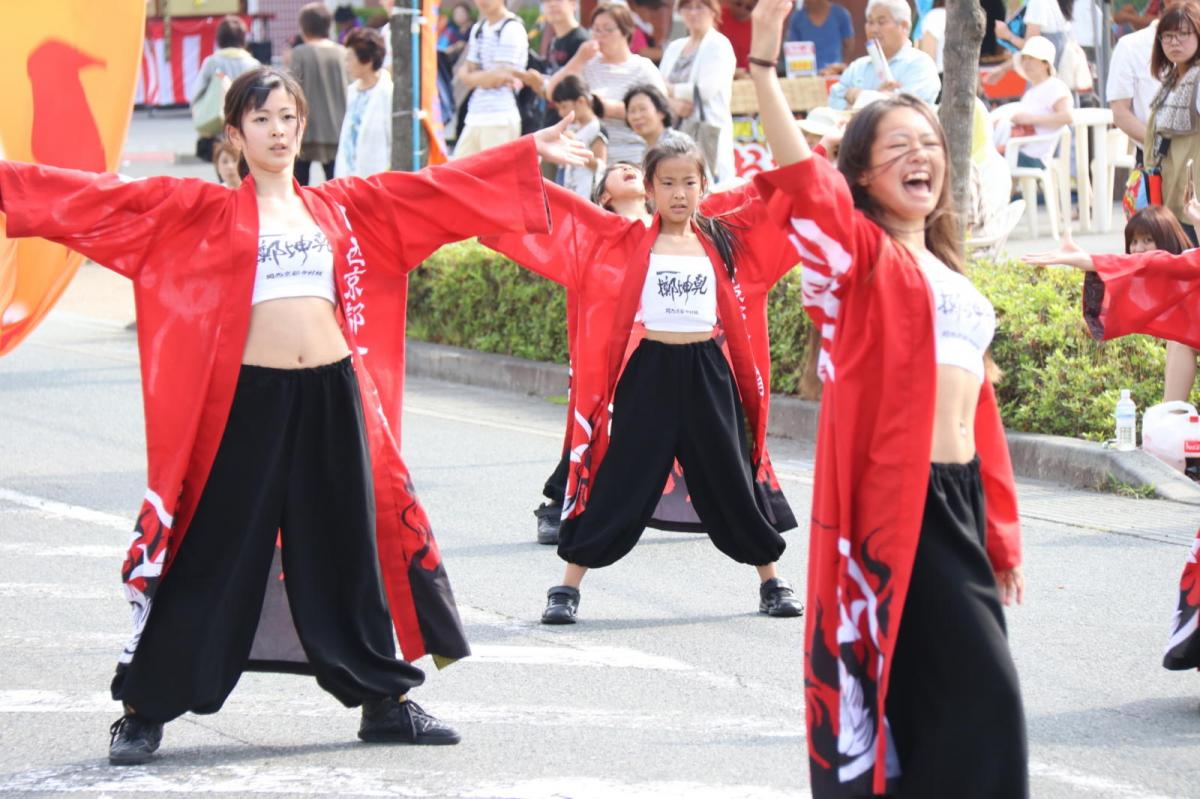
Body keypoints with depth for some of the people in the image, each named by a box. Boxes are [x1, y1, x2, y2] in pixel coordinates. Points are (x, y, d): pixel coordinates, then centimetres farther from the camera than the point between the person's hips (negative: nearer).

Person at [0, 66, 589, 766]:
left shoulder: (341, 206, 13)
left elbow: (437, 190, 17)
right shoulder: (201, 211, 3)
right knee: (215, 557, -1)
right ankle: (144, 712, 8)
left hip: (333, 397, 3)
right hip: (247, 399, -3)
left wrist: (532, 153, 19)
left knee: (348, 554, 11)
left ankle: (385, 701, 22)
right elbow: (104, 201, -3)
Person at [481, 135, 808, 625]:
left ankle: (771, 583, 25)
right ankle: (567, 589, 7)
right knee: (619, 484, -1)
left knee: (732, 481, 10)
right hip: (647, 371, -2)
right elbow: (564, 212, -4)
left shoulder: (722, 237, 5)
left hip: (707, 372, 2)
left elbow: (769, 197, 10)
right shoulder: (627, 241, 0)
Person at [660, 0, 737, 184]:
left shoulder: (719, 45, 0)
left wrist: (671, 89, 0)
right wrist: (673, 102, -10)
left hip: (707, 131, -6)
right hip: (675, 130, 6)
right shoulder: (675, 48, 18)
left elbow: (706, 90, -12)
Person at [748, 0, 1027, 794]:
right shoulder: (863, 253, -2)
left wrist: (1001, 533, 19)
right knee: (978, 689, -13)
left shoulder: (947, 271, 20)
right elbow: (808, 186, -22)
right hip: (898, 497, -8)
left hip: (958, 497, 8)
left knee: (927, 690, 10)